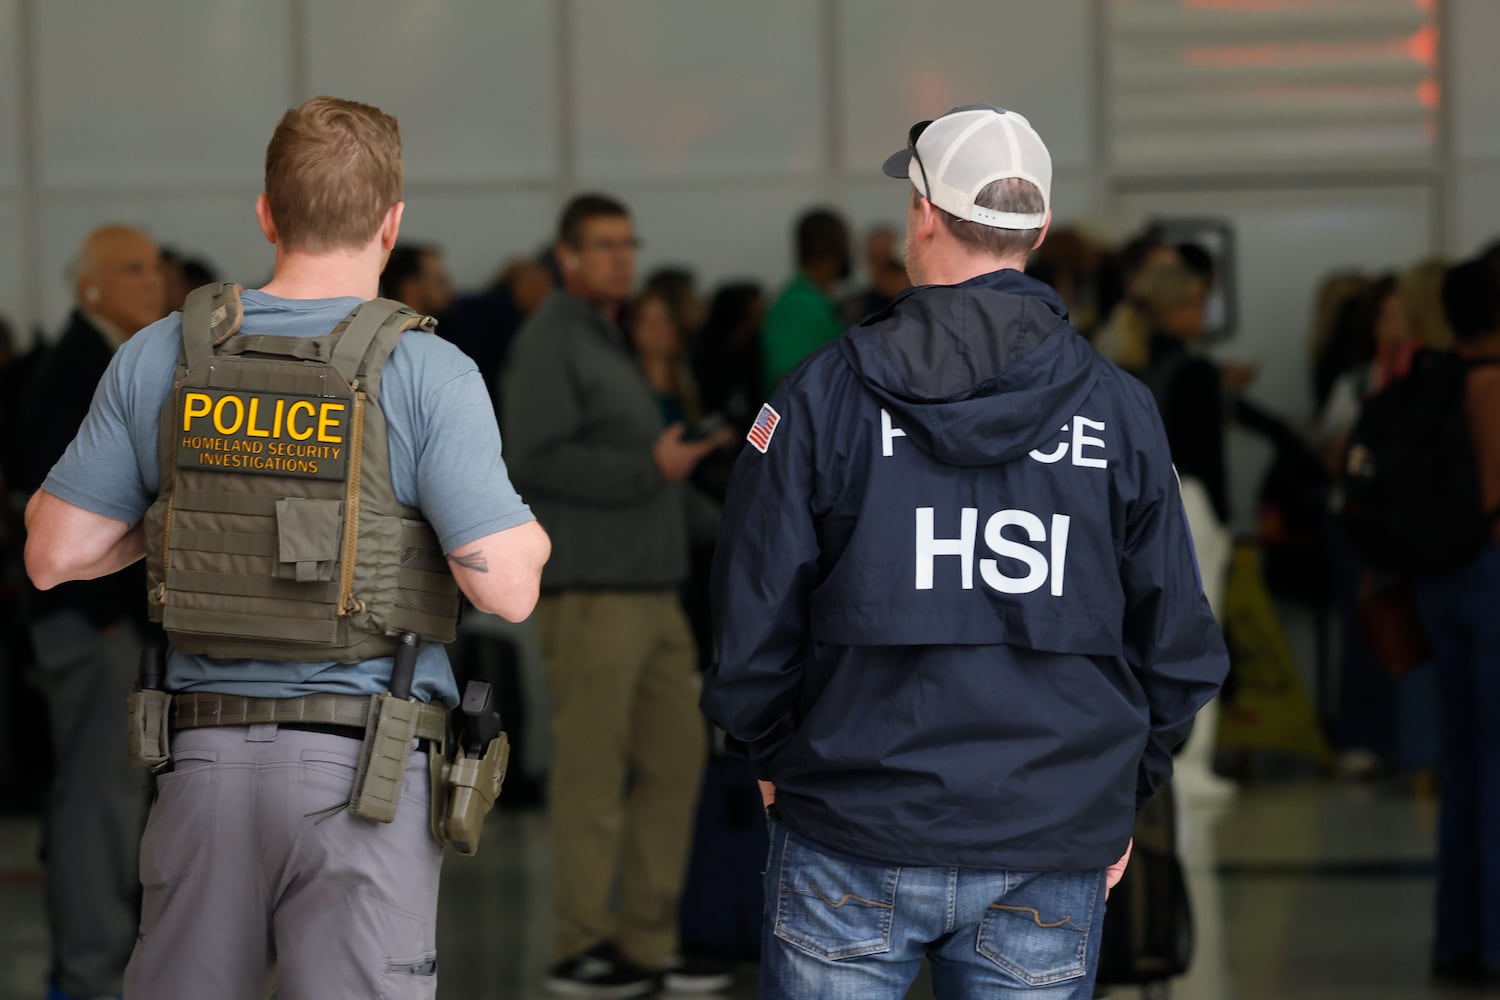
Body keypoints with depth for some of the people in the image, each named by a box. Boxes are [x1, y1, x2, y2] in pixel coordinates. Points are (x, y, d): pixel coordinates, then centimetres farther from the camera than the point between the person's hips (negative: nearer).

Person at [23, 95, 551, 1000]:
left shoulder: (159, 358, 2)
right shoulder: (426, 374, -8)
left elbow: (55, 554, 6)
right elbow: (506, 588, -13)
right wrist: (530, 537, 10)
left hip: (207, 757, 4)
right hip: (362, 770, -4)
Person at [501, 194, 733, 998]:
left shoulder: (609, 340, 22)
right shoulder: (548, 342, -7)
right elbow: (539, 458, -17)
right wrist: (650, 469, -17)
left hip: (649, 589, 9)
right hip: (589, 591, -9)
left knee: (674, 756, 7)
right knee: (592, 771, -6)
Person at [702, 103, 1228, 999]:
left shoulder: (825, 395, -4)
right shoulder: (1121, 411, 1)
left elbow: (754, 616, -3)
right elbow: (1177, 645, 4)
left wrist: (774, 757, 13)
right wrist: (1125, 794, 17)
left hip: (855, 833, -1)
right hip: (1053, 847, 1)